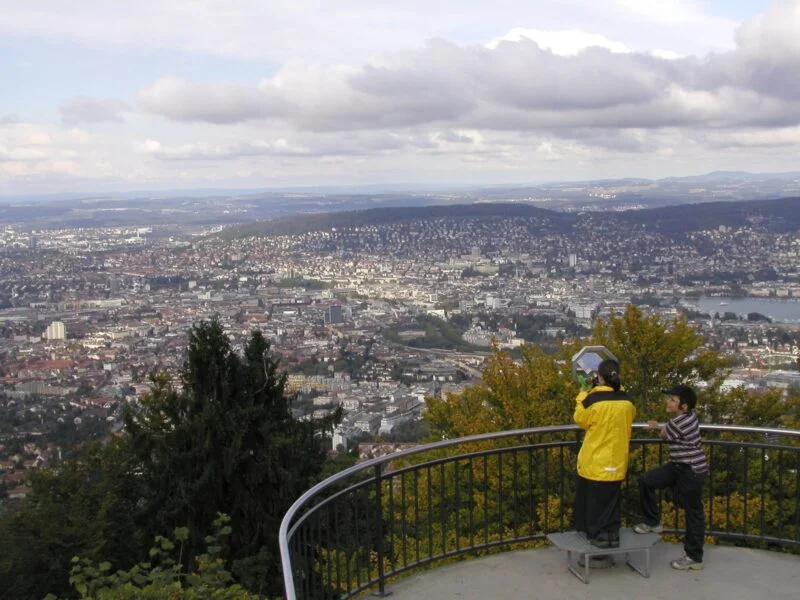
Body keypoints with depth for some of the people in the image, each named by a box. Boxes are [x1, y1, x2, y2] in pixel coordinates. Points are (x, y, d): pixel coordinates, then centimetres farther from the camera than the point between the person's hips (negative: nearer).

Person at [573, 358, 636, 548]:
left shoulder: (593, 399, -16)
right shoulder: (626, 399, -3)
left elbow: (580, 420, -2)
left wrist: (582, 396, 8)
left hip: (595, 459, -4)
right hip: (616, 459, 4)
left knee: (595, 497, 9)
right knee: (612, 497, 15)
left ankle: (599, 535, 13)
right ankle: (612, 534, 18)